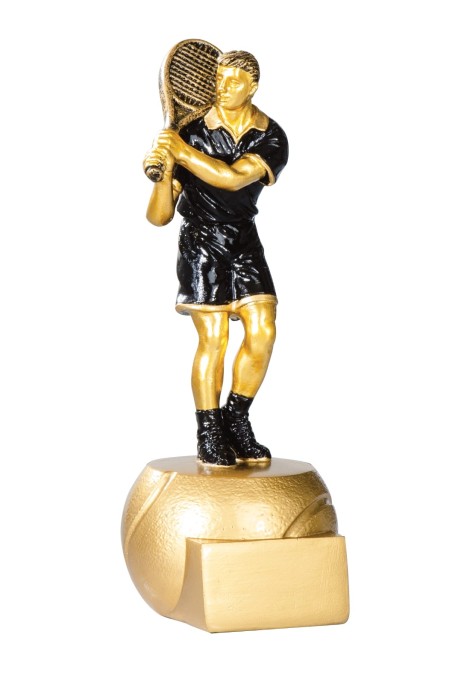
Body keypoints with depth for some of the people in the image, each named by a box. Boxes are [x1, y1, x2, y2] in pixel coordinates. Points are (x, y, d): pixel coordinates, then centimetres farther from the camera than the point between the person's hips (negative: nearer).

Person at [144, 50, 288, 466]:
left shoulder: (271, 139, -4)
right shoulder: (191, 133, -10)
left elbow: (234, 177, -26)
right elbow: (159, 217, -9)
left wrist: (184, 153, -26)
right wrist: (164, 173, -25)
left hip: (245, 241, 3)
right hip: (202, 242, -3)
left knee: (263, 332, -5)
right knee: (213, 339, -6)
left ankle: (236, 421, 13)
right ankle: (208, 434, 7)